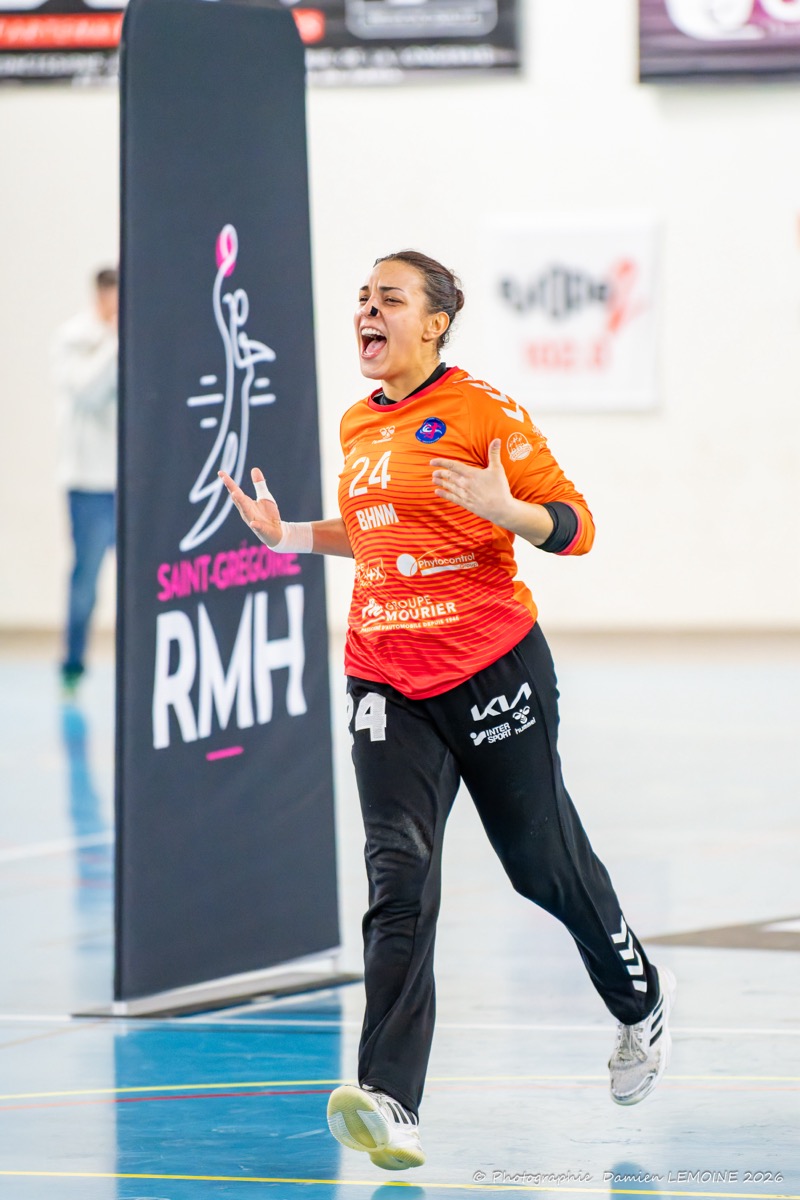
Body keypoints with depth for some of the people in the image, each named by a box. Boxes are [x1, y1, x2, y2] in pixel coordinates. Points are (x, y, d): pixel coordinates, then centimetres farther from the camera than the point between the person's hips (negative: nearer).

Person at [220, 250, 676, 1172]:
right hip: (387, 681, 4)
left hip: (492, 671, -4)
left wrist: (505, 508, -27)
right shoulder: (358, 425, 12)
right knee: (398, 882, -11)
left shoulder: (480, 409, -8)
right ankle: (390, 1104, -23)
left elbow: (574, 526, -9)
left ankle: (642, 1004, 41)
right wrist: (293, 535, 19)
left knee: (545, 862, 11)